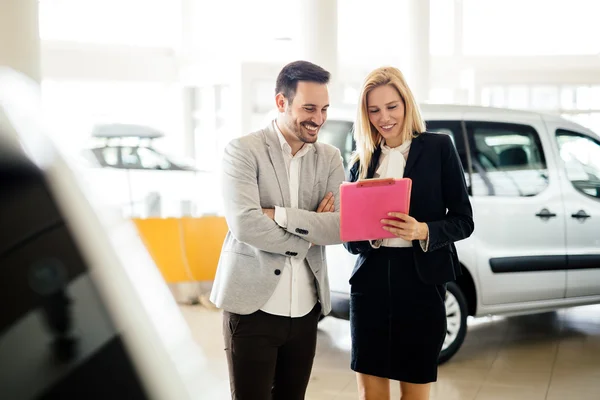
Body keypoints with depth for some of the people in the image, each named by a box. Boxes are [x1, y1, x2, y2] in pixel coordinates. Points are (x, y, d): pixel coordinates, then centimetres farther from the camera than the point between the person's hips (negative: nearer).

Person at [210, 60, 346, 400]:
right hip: (253, 305, -4)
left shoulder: (330, 158, 8)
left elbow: (344, 226, -5)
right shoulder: (243, 151, -5)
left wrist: (280, 215, -14)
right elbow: (245, 224, -19)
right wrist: (310, 233, -9)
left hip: (305, 309, 5)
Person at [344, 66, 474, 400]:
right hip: (370, 282, 3)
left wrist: (422, 231, -20)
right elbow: (350, 240, 9)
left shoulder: (438, 147, 1)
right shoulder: (362, 162, 10)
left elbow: (463, 220, -2)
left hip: (421, 281, -3)